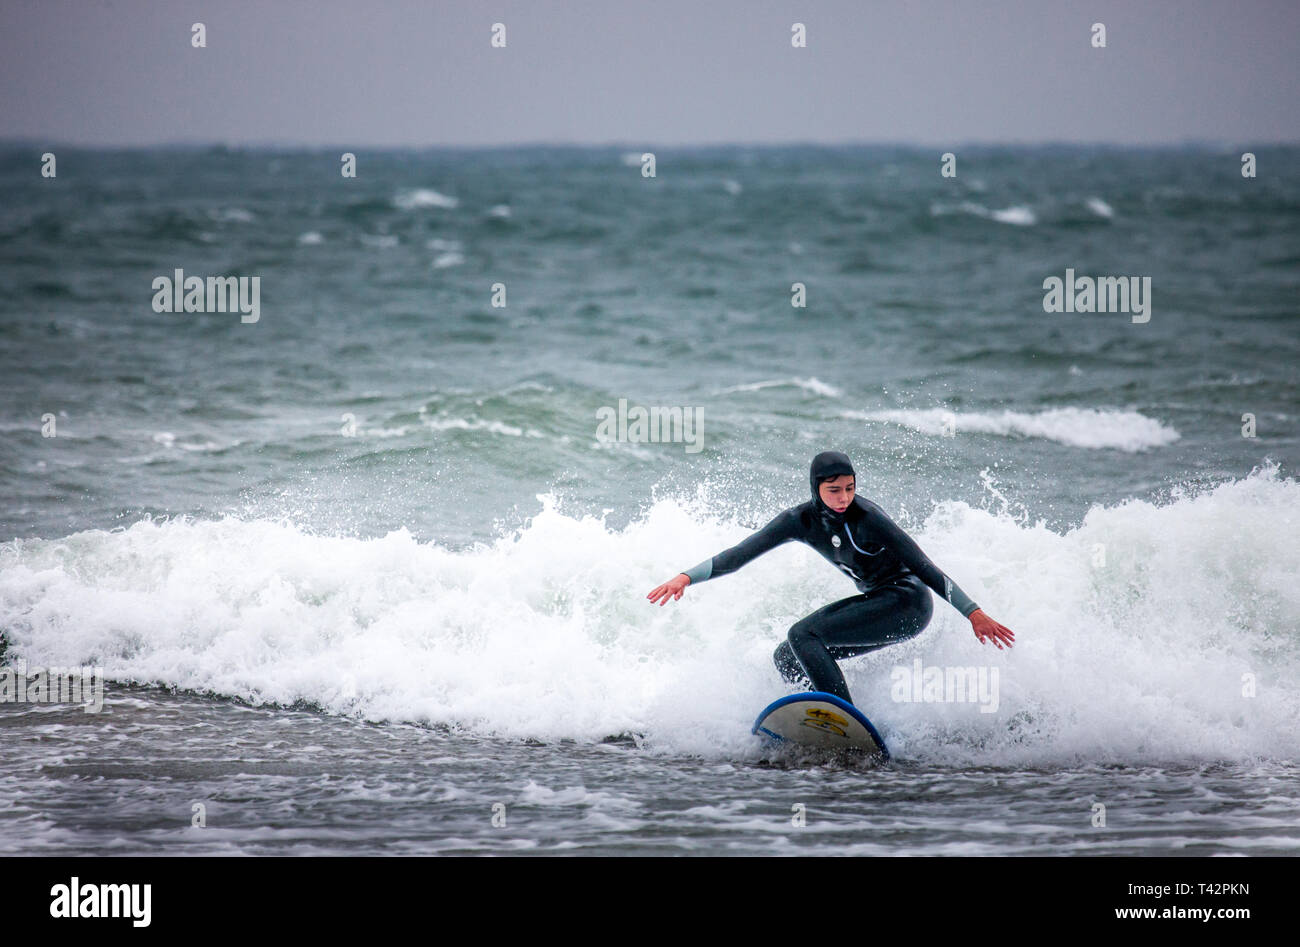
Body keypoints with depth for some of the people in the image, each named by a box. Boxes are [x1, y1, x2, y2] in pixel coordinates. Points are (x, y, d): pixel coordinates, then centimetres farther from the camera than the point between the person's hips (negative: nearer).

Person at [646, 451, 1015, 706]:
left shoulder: (866, 518, -21)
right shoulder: (802, 520, -4)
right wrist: (687, 577, -15)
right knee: (787, 658, 4)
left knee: (803, 635, -21)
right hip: (874, 602, 8)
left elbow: (924, 568, -18)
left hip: (908, 602, -8)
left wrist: (974, 613, -19)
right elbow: (740, 553, -3)